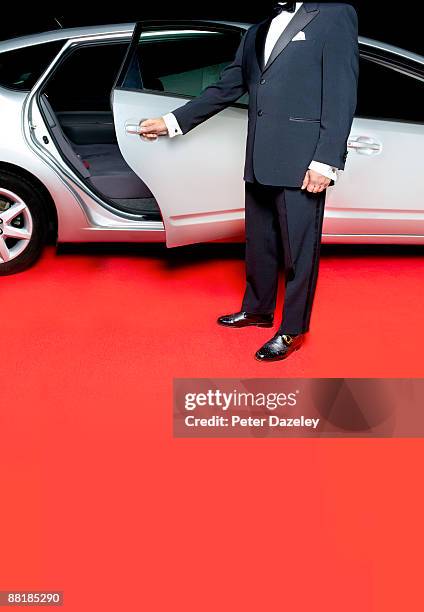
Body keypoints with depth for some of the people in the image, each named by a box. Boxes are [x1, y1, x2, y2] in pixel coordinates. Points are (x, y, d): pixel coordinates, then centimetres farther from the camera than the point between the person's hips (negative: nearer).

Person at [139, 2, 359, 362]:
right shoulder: (258, 30, 19)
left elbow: (342, 93, -8)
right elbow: (225, 89, 19)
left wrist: (326, 161, -16)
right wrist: (172, 122, 15)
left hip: (301, 161, -6)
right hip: (260, 160, 7)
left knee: (298, 247, 2)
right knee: (258, 242, 16)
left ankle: (292, 330, 14)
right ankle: (257, 310, 33)